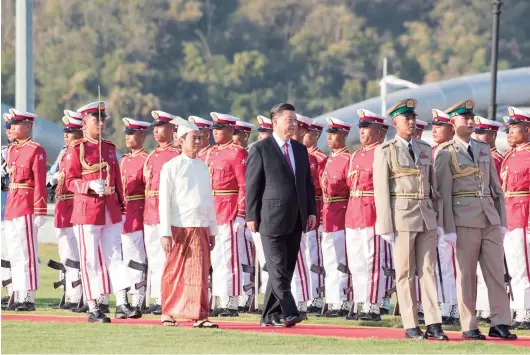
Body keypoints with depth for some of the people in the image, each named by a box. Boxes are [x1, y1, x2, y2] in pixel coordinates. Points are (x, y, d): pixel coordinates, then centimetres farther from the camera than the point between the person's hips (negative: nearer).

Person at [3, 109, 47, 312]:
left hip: (26, 207, -8)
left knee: (27, 253, -5)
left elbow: (40, 183, -12)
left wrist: (40, 212, -16)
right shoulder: (11, 150, 14)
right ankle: (19, 297, 13)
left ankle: (29, 298, -4)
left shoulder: (36, 151, -9)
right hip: (11, 207, 8)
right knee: (13, 255, 9)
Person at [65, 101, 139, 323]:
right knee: (90, 260, -2)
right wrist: (91, 186, -24)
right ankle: (93, 309, 2)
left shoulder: (110, 148, 13)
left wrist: (121, 206, 13)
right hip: (87, 210, -5)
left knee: (115, 256, 1)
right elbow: (70, 181, -8)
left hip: (111, 211, 5)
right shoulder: (76, 149, -4)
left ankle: (121, 305, -1)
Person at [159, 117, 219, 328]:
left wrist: (212, 231, 15)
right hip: (178, 227, -4)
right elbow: (164, 202, -5)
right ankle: (168, 313, 17)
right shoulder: (171, 167, -2)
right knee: (173, 273, 4)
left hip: (200, 227, 4)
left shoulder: (203, 168, 13)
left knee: (200, 272, -4)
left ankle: (199, 316, -5)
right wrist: (165, 233, -11)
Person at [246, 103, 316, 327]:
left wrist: (311, 212, 8)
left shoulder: (300, 150, 15)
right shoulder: (260, 149, -3)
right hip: (272, 219, -6)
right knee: (278, 269, -10)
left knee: (286, 269, 7)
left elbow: (308, 183, 17)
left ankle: (270, 316, 13)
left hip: (295, 220, 6)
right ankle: (289, 313, -15)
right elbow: (252, 185, -4)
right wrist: (251, 216, -9)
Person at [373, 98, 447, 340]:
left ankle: (433, 323, 1)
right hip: (402, 217, -4)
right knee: (405, 273, 0)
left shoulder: (425, 149, 13)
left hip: (426, 216, 4)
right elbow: (381, 191, -6)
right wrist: (386, 227, -11)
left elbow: (433, 185, 15)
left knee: (428, 270, 2)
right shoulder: (385, 151, -3)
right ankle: (410, 326, 3)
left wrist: (439, 221, 10)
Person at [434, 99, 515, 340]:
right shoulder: (445, 153, -1)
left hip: (490, 220, 5)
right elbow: (443, 193, -6)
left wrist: (502, 220, 11)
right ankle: (469, 327, 3)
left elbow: (496, 187, 17)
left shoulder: (484, 149, 15)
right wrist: (448, 229, -12)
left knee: (496, 273, 1)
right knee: (466, 275, -1)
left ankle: (500, 323, 3)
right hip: (464, 220, -5)